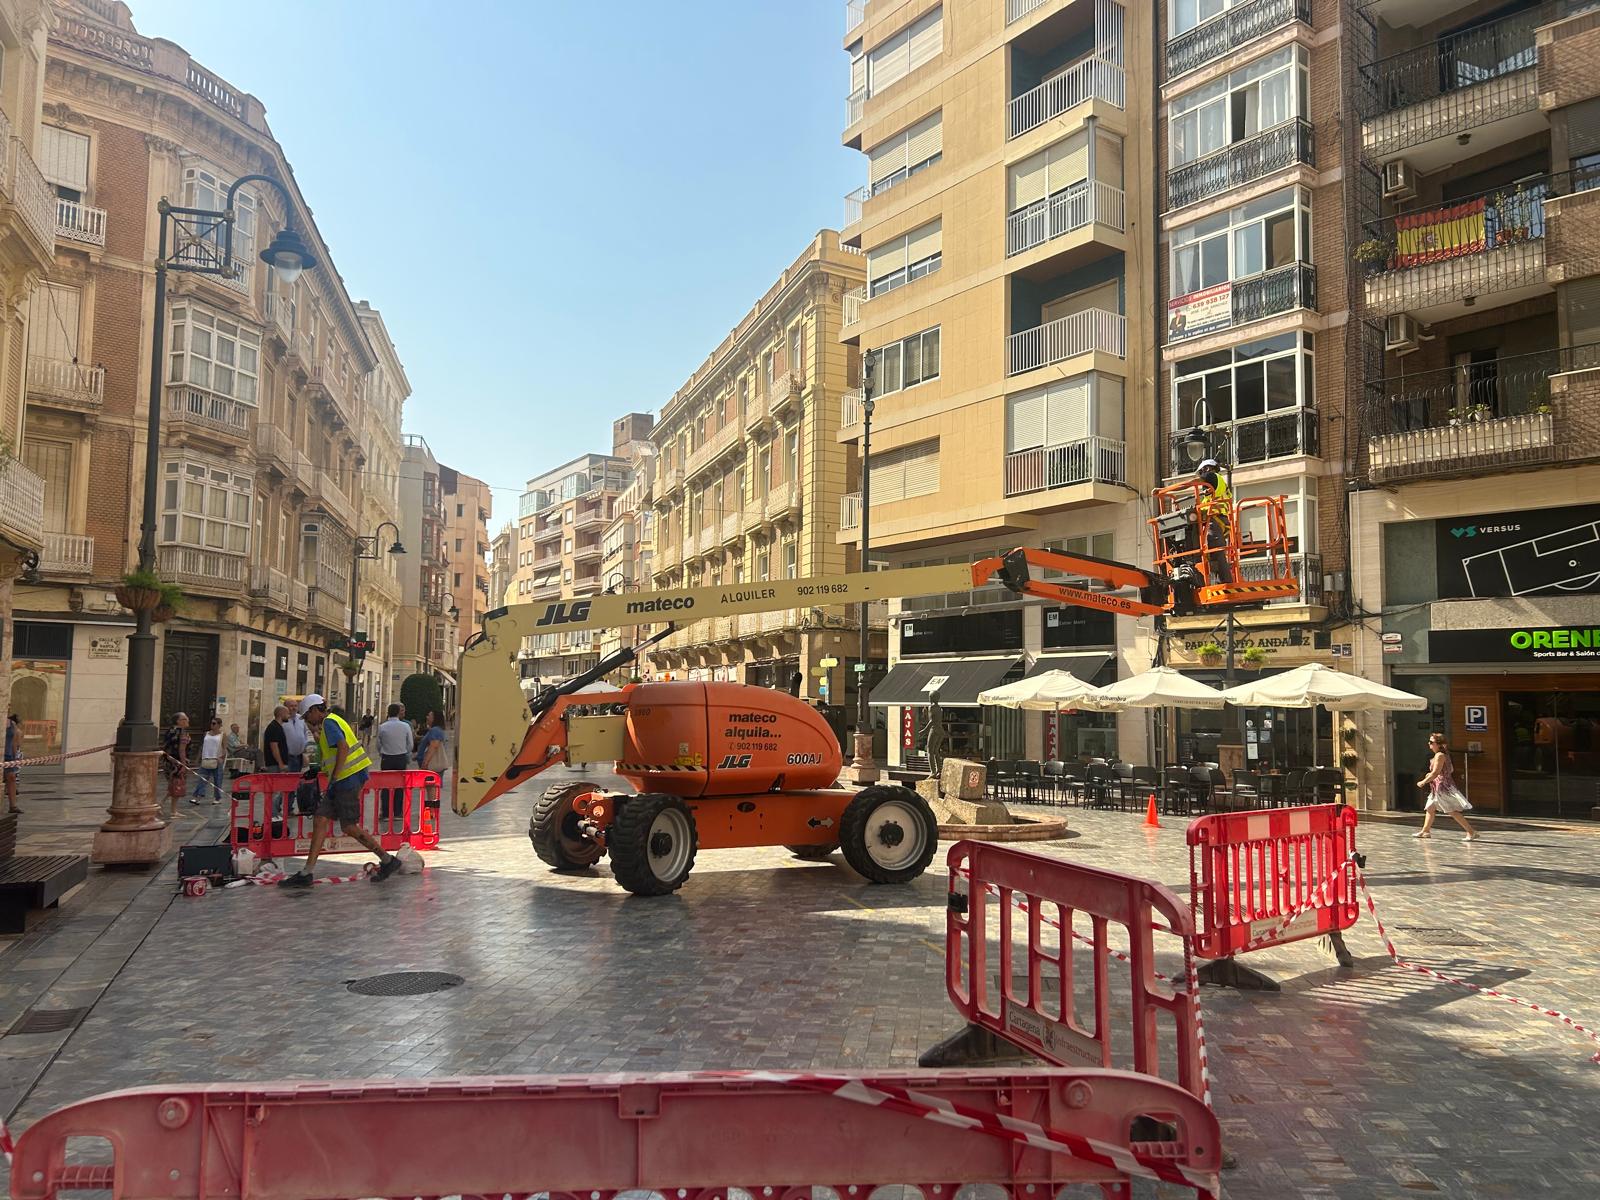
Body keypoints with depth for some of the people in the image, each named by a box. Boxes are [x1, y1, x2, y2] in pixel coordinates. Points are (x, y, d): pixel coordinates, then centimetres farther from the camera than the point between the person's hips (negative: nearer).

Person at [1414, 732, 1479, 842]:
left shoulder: (1439, 755, -17)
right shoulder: (1444, 754, 12)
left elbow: (1435, 773, -22)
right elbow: (1451, 770, 20)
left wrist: (1423, 782, -12)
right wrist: (1431, 775, 18)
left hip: (1443, 787, -11)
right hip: (1438, 788, 11)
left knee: (1453, 812, -9)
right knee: (1430, 808, 16)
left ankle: (1472, 832, -6)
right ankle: (1425, 831, 22)